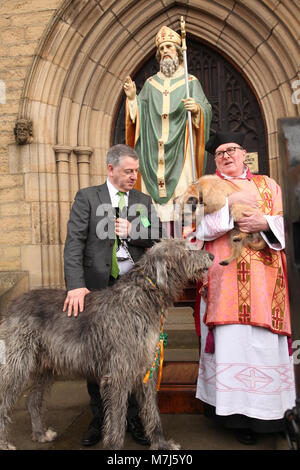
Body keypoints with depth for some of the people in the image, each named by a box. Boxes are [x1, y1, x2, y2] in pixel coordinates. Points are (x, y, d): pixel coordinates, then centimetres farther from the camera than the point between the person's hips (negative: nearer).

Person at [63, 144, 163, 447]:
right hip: (97, 288, -1)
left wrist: (132, 231, -11)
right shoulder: (87, 197, 2)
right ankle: (98, 419, 28)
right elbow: (74, 242, -8)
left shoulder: (143, 201, 11)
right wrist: (75, 285, -20)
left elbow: (158, 237, 7)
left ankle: (133, 418, 25)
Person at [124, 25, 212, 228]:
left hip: (179, 150, -2)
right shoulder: (151, 83, 19)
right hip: (154, 150, 2)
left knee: (182, 195, -9)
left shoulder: (190, 82, 11)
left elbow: (207, 110, 1)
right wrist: (132, 98, -3)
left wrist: (197, 108, -19)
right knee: (156, 195, -3)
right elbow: (139, 113, 14)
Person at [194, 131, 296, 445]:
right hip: (226, 279, -2)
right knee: (232, 341, -4)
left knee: (266, 341, 1)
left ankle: (267, 408, 17)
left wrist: (264, 223, -13)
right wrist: (231, 203, -13)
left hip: (264, 278, 2)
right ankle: (238, 414, 9)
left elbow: (282, 225, 9)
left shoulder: (268, 186, 17)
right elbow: (202, 231, -2)